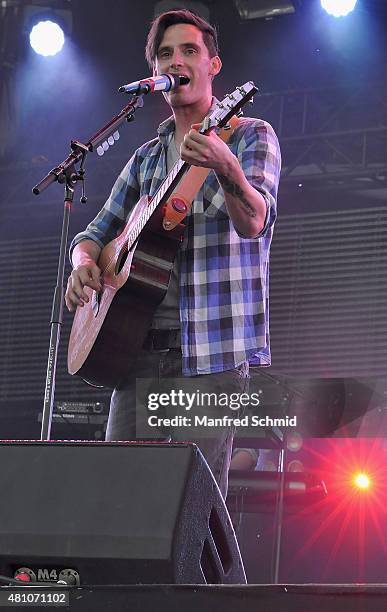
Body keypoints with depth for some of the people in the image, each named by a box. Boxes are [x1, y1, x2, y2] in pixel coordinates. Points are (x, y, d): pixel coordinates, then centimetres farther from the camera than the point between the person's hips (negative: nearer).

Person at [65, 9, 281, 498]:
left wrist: (227, 169, -37)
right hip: (141, 348, 5)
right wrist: (84, 264, -1)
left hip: (212, 352, -5)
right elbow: (97, 232, 23)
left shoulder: (250, 136, 3)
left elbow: (254, 222, -15)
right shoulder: (147, 158, 20)